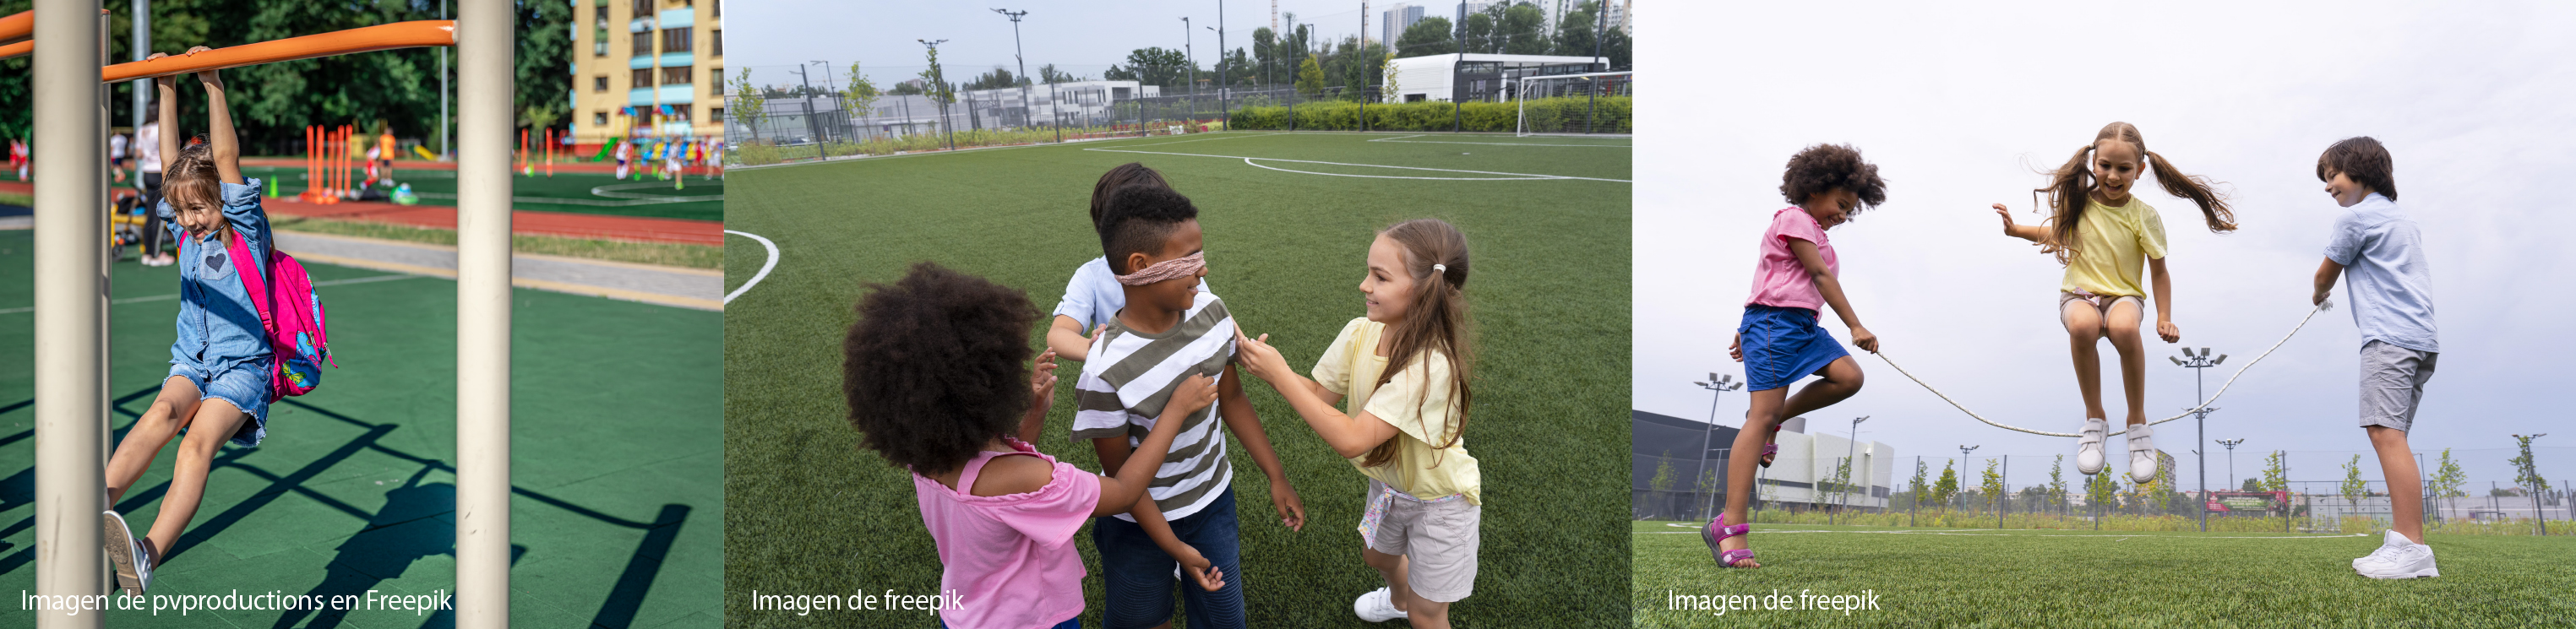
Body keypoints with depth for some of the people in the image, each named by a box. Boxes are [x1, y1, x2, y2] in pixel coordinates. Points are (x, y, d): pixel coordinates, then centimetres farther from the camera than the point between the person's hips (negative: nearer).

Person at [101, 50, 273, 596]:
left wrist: (213, 86, -19)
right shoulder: (187, 231, 11)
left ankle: (148, 554, -48)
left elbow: (226, 158, -14)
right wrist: (167, 90, 3)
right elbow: (171, 158, 7)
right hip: (191, 361, 5)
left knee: (200, 439, -28)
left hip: (243, 364, -5)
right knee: (162, 413, -28)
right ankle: (94, 505, -53)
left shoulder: (246, 229, -3)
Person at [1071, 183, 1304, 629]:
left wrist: (1276, 476, 6)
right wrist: (1174, 547, -15)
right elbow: (1120, 473, -19)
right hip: (1143, 520, -5)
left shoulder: (1209, 312, -14)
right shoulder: (1106, 371, -31)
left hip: (1213, 496, 5)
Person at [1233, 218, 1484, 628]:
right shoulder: (1360, 333, -18)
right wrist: (1269, 371, -25)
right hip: (1389, 483, 7)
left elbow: (1351, 439, -41)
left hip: (1438, 502, -7)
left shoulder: (1432, 364, -40)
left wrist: (1281, 374, -39)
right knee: (1377, 556, 34)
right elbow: (1320, 395, -7)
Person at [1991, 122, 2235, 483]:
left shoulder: (2143, 217, -4)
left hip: (2123, 296, -1)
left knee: (2124, 327, -40)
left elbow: (2159, 272, 3)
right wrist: (2017, 230, 11)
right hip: (2079, 294, 1)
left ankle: (2138, 420, -20)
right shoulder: (2079, 203, 2)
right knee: (2082, 326, -38)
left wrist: (2164, 318, -8)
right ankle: (2095, 418, -19)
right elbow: (2057, 231, 25)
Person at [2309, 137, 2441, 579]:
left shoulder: (2357, 217, -2)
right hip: (2421, 339, 10)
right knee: (2391, 436, 8)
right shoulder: (2404, 220, 25)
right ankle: (2404, 541, 2)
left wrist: (2319, 295, 31)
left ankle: (2411, 548, -26)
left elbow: (2325, 275, 9)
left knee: (2386, 432, -17)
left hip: (2389, 336, -10)